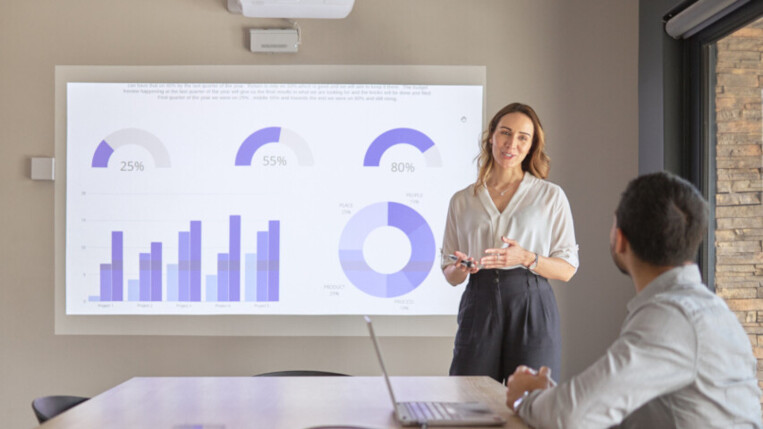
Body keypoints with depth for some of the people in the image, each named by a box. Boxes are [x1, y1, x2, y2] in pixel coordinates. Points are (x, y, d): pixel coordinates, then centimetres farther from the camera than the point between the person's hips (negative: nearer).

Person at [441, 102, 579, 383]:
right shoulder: (462, 201, 12)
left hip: (531, 307, -1)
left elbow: (567, 269, 3)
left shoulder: (551, 196, 7)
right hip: (479, 306, 1)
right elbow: (450, 276, 14)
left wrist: (526, 259, -14)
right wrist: (460, 268, -8)